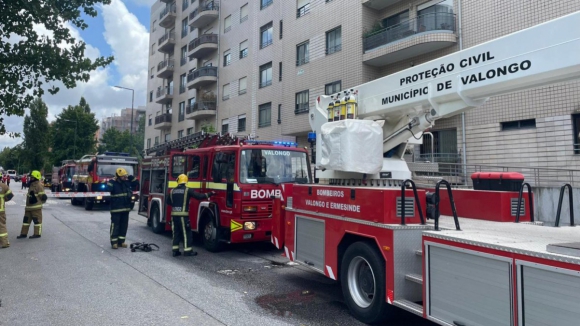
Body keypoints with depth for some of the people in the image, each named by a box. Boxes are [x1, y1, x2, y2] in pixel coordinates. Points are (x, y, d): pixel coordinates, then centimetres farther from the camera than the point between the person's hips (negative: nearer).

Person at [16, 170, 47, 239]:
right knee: (26, 219, 13)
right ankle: (24, 233, 20)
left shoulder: (39, 185, -14)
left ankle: (37, 234, 6)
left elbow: (43, 196, -18)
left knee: (37, 220, -1)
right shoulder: (32, 184, 16)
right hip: (29, 206, 10)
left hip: (36, 206, -10)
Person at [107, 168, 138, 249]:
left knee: (124, 225, 11)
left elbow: (135, 183, 13)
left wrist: (130, 177, 2)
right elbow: (108, 189, -24)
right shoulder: (113, 182, -8)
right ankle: (114, 242, 6)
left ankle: (121, 241, 20)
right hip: (116, 209, -6)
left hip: (126, 208, 6)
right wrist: (112, 180, -21)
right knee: (115, 225, -2)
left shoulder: (127, 181, 8)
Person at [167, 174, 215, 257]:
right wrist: (209, 194, 1)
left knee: (176, 233, 12)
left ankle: (175, 250, 15)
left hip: (174, 214, 5)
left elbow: (168, 202, 20)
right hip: (183, 215, -5)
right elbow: (199, 196, -9)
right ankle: (187, 250, 4)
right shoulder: (187, 191, -6)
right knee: (186, 233, 3)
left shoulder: (172, 191, 8)